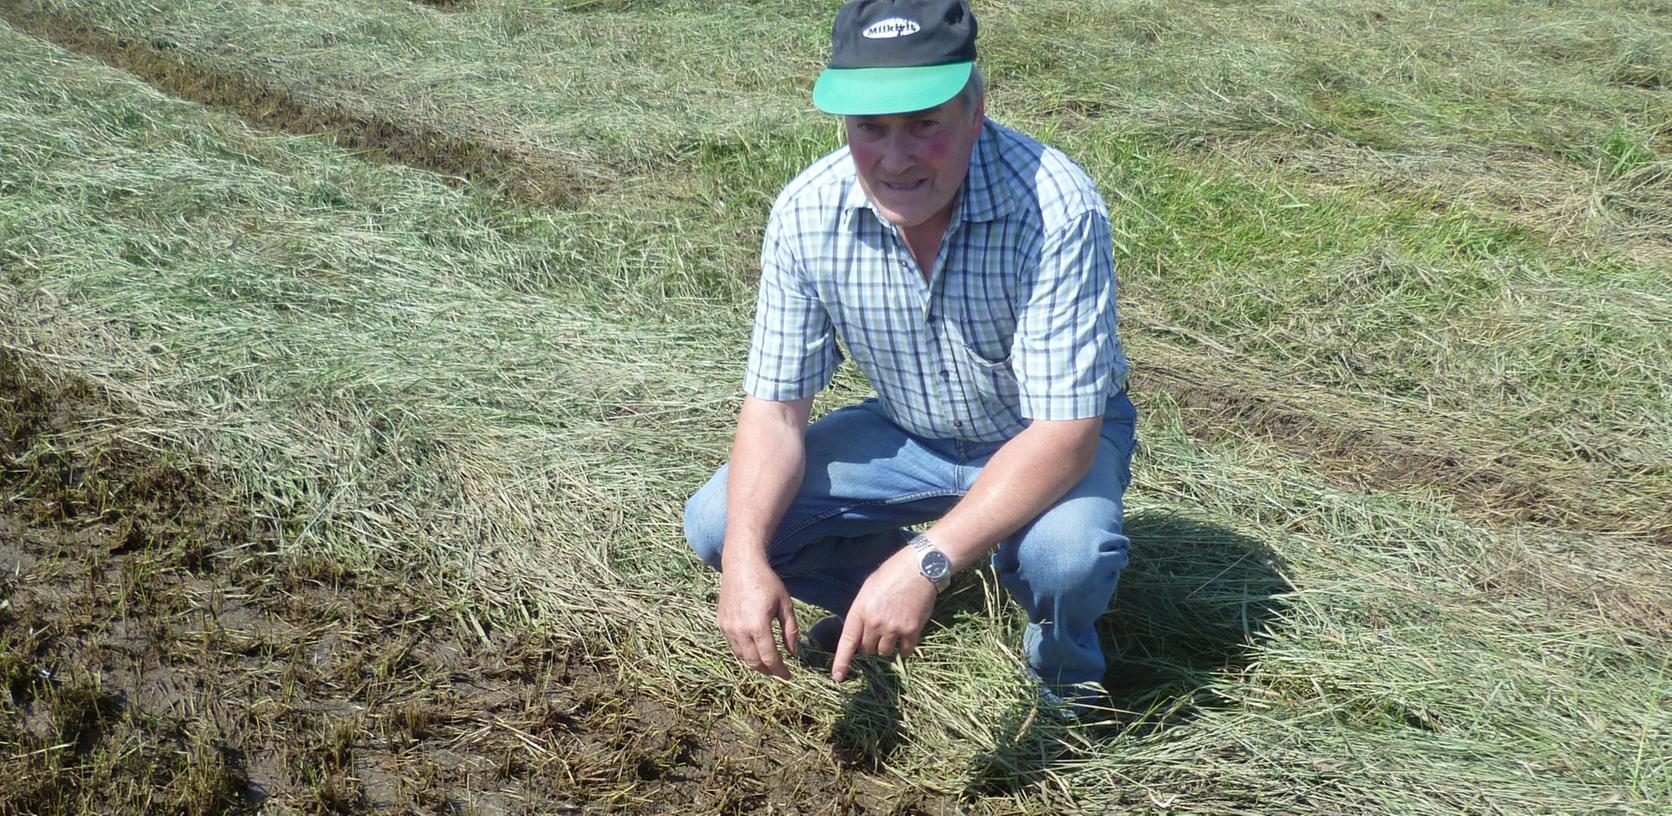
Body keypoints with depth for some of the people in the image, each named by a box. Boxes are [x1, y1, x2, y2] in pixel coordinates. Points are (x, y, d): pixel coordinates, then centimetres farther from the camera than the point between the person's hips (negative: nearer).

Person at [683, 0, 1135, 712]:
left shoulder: (1055, 209, -33)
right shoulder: (805, 214, -20)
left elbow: (1065, 431, -34)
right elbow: (775, 408, -14)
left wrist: (926, 562, -45)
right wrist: (746, 560, -30)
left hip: (1051, 439, -3)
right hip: (906, 435, 4)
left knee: (1066, 554, -37)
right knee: (717, 524, -13)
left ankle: (1065, 663, 1)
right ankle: (876, 597, 17)